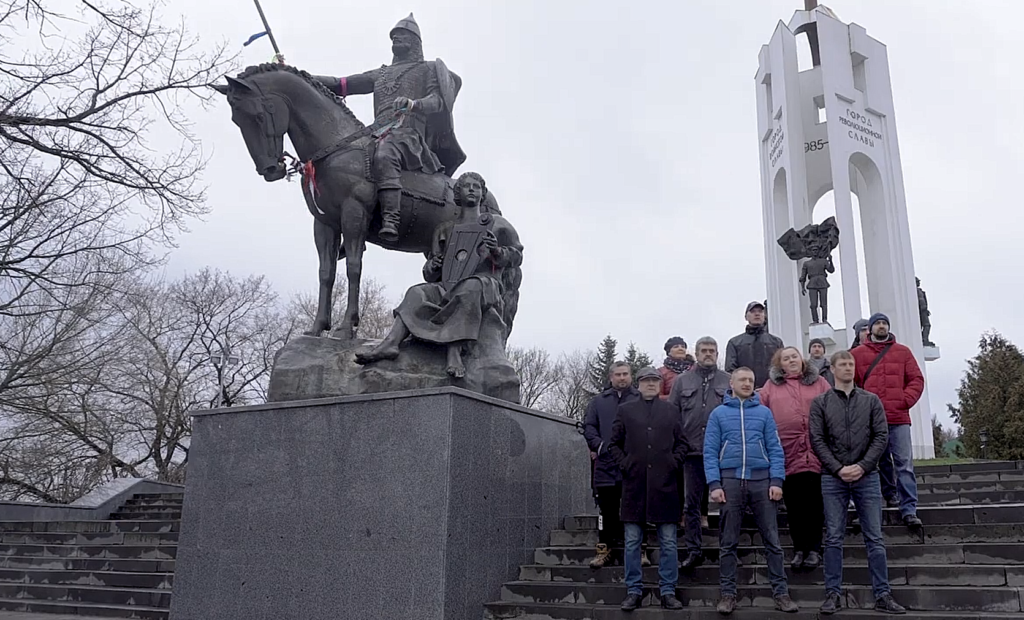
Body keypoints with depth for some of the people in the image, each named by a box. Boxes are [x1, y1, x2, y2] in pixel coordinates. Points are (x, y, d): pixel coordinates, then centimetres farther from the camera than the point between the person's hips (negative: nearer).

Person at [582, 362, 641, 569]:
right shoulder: (599, 401, 16)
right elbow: (588, 426, 11)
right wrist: (599, 445, -5)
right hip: (606, 463, 2)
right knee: (607, 510, 5)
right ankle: (604, 549, 12)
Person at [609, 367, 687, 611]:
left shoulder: (671, 411, 11)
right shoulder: (625, 410, 9)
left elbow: (681, 443, 13)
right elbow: (614, 444, 10)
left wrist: (674, 463, -2)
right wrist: (624, 464, -3)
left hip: (664, 483, 0)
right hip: (634, 483, 0)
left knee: (668, 542, 3)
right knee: (632, 541, 4)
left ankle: (668, 591, 12)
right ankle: (633, 591, 13)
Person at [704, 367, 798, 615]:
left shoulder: (764, 412, 10)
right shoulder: (718, 413, 7)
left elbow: (775, 449, 6)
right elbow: (710, 451, 2)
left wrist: (777, 481, -5)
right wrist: (714, 484, -8)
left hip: (761, 480, 1)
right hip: (730, 480, 0)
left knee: (772, 540, 3)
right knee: (728, 543, 5)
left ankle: (780, 592, 10)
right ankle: (728, 594, 12)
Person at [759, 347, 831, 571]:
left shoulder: (820, 383, 11)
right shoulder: (771, 387, 11)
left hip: (816, 454, 0)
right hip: (788, 454, 1)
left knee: (815, 504, 2)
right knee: (794, 506, 5)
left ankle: (814, 548, 12)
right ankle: (799, 548, 15)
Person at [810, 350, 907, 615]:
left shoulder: (871, 400, 9)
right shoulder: (820, 403, 5)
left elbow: (881, 437, 2)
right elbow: (817, 440, -1)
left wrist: (862, 466, -9)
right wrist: (838, 468, -11)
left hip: (867, 476, 1)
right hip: (833, 478, -1)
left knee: (875, 539, 3)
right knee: (834, 539, 2)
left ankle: (882, 595, 8)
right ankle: (833, 594, 8)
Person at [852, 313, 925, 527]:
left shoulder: (903, 352, 13)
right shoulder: (857, 354, 9)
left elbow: (916, 379, 10)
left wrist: (906, 400, -3)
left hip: (899, 417, 0)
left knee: (904, 463, -6)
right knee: (881, 461, 10)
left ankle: (909, 511, -7)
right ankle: (890, 495, 27)